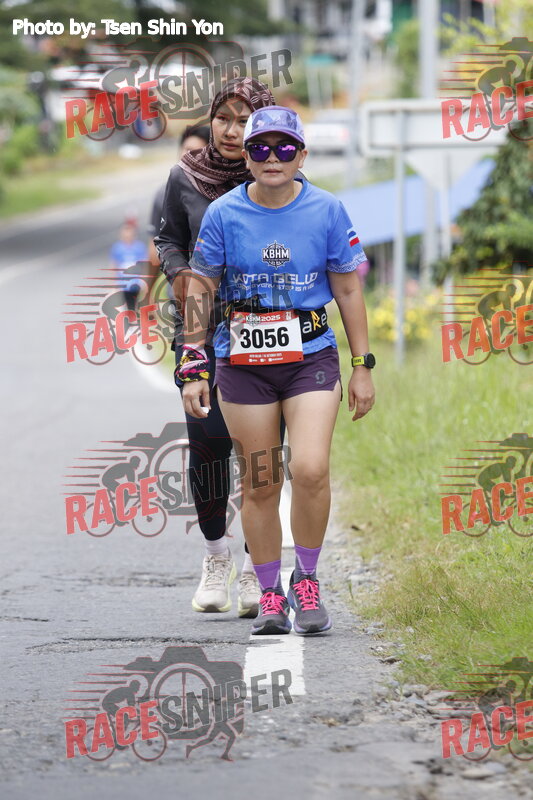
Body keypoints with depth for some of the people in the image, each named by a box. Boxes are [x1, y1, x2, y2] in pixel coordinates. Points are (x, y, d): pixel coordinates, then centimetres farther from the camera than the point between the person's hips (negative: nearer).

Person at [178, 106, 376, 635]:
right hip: (243, 362, 1)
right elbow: (199, 292, 6)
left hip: (311, 357, -1)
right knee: (259, 484, 2)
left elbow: (348, 292, 7)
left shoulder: (327, 211, 0)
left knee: (310, 469, -17)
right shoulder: (224, 214, -1)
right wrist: (193, 370, 2)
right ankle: (270, 595, 16)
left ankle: (307, 580, 3)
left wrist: (363, 367, 6)